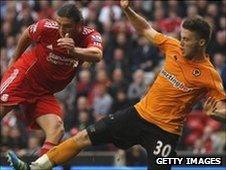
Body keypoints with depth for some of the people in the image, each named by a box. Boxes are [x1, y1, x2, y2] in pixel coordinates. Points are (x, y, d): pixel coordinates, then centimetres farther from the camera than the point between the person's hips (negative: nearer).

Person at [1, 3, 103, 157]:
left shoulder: (90, 36, -17)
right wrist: (15, 60, 19)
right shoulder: (47, 27, -17)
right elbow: (27, 35, 6)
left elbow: (97, 55, -40)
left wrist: (74, 51, -60)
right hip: (23, 76, -2)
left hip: (45, 93, 2)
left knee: (57, 130, -16)